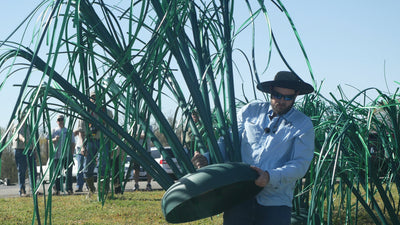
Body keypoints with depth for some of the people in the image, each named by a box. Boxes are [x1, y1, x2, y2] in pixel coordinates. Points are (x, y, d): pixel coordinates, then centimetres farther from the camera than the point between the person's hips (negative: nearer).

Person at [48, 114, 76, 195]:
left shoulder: (68, 131, 13)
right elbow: (49, 141, 3)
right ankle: (57, 189, 3)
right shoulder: (54, 131, 12)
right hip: (57, 155, 0)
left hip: (67, 155, 0)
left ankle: (69, 189, -2)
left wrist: (72, 153, 2)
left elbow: (73, 143, 13)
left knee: (68, 172, -4)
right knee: (57, 173, -1)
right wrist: (54, 139, -18)